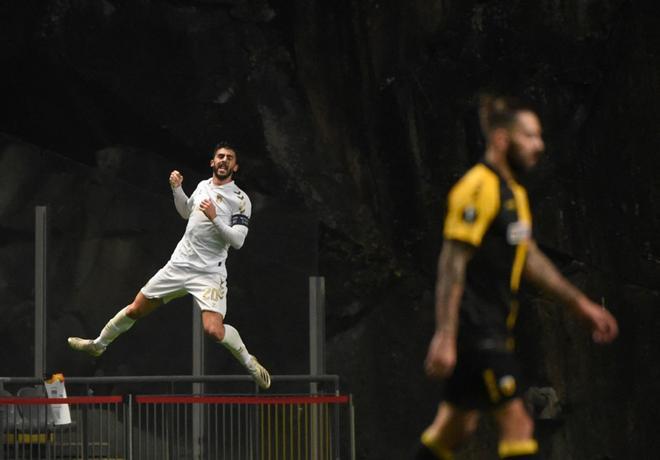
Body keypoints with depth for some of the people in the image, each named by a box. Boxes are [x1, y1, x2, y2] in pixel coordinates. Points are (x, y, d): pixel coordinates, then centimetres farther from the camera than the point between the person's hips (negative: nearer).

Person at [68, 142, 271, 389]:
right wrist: (177, 188, 14)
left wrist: (215, 218, -26)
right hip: (179, 264, 6)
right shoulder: (203, 186, 10)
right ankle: (99, 344, 33)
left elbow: (237, 240, -16)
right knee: (136, 309, 11)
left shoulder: (240, 199, -9)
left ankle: (249, 362, 1)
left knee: (214, 330, -24)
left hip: (209, 273, -5)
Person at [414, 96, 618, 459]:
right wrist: (445, 337, -23)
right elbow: (452, 266, -19)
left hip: (493, 330, 10)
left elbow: (530, 258, 25)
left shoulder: (514, 193, 16)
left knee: (457, 427, 14)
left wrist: (579, 304, 24)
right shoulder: (478, 188, -14)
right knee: (517, 424, -10)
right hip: (473, 330, -10)